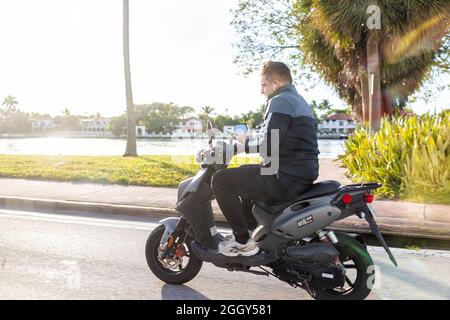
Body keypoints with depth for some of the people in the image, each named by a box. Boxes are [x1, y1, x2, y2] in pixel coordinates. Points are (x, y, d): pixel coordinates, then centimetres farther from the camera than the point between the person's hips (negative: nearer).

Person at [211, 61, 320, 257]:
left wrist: (245, 145, -3)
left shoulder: (279, 101, -12)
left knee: (221, 180, -7)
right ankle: (251, 231, 34)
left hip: (286, 178, -11)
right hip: (303, 175, 11)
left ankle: (243, 241, -3)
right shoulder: (298, 101, 21)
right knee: (245, 177, 32)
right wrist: (248, 143, 17)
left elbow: (267, 145, -22)